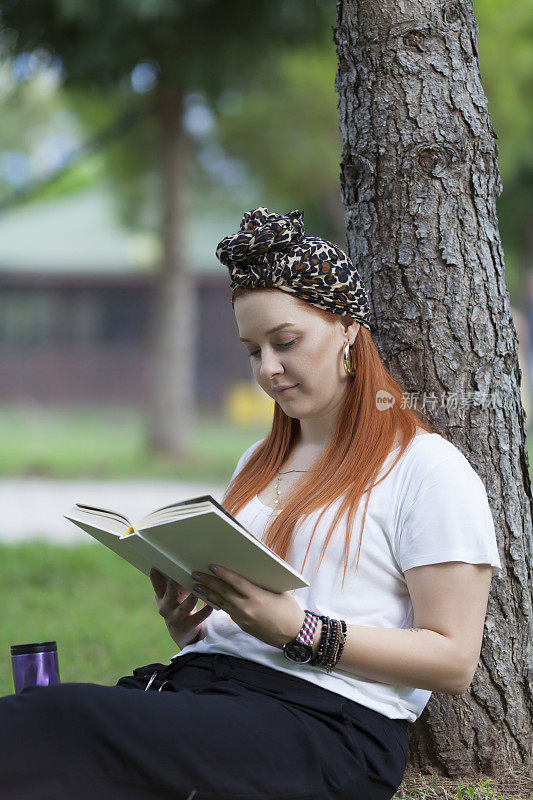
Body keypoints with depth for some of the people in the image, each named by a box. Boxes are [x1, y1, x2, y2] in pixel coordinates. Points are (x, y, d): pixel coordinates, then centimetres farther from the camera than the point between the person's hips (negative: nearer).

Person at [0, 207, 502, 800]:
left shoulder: (426, 468, 4)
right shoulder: (259, 463, 28)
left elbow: (454, 661, -4)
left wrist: (297, 629, -14)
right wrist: (185, 622, 6)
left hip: (324, 715, -6)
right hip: (199, 681, 7)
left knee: (55, 724, -32)